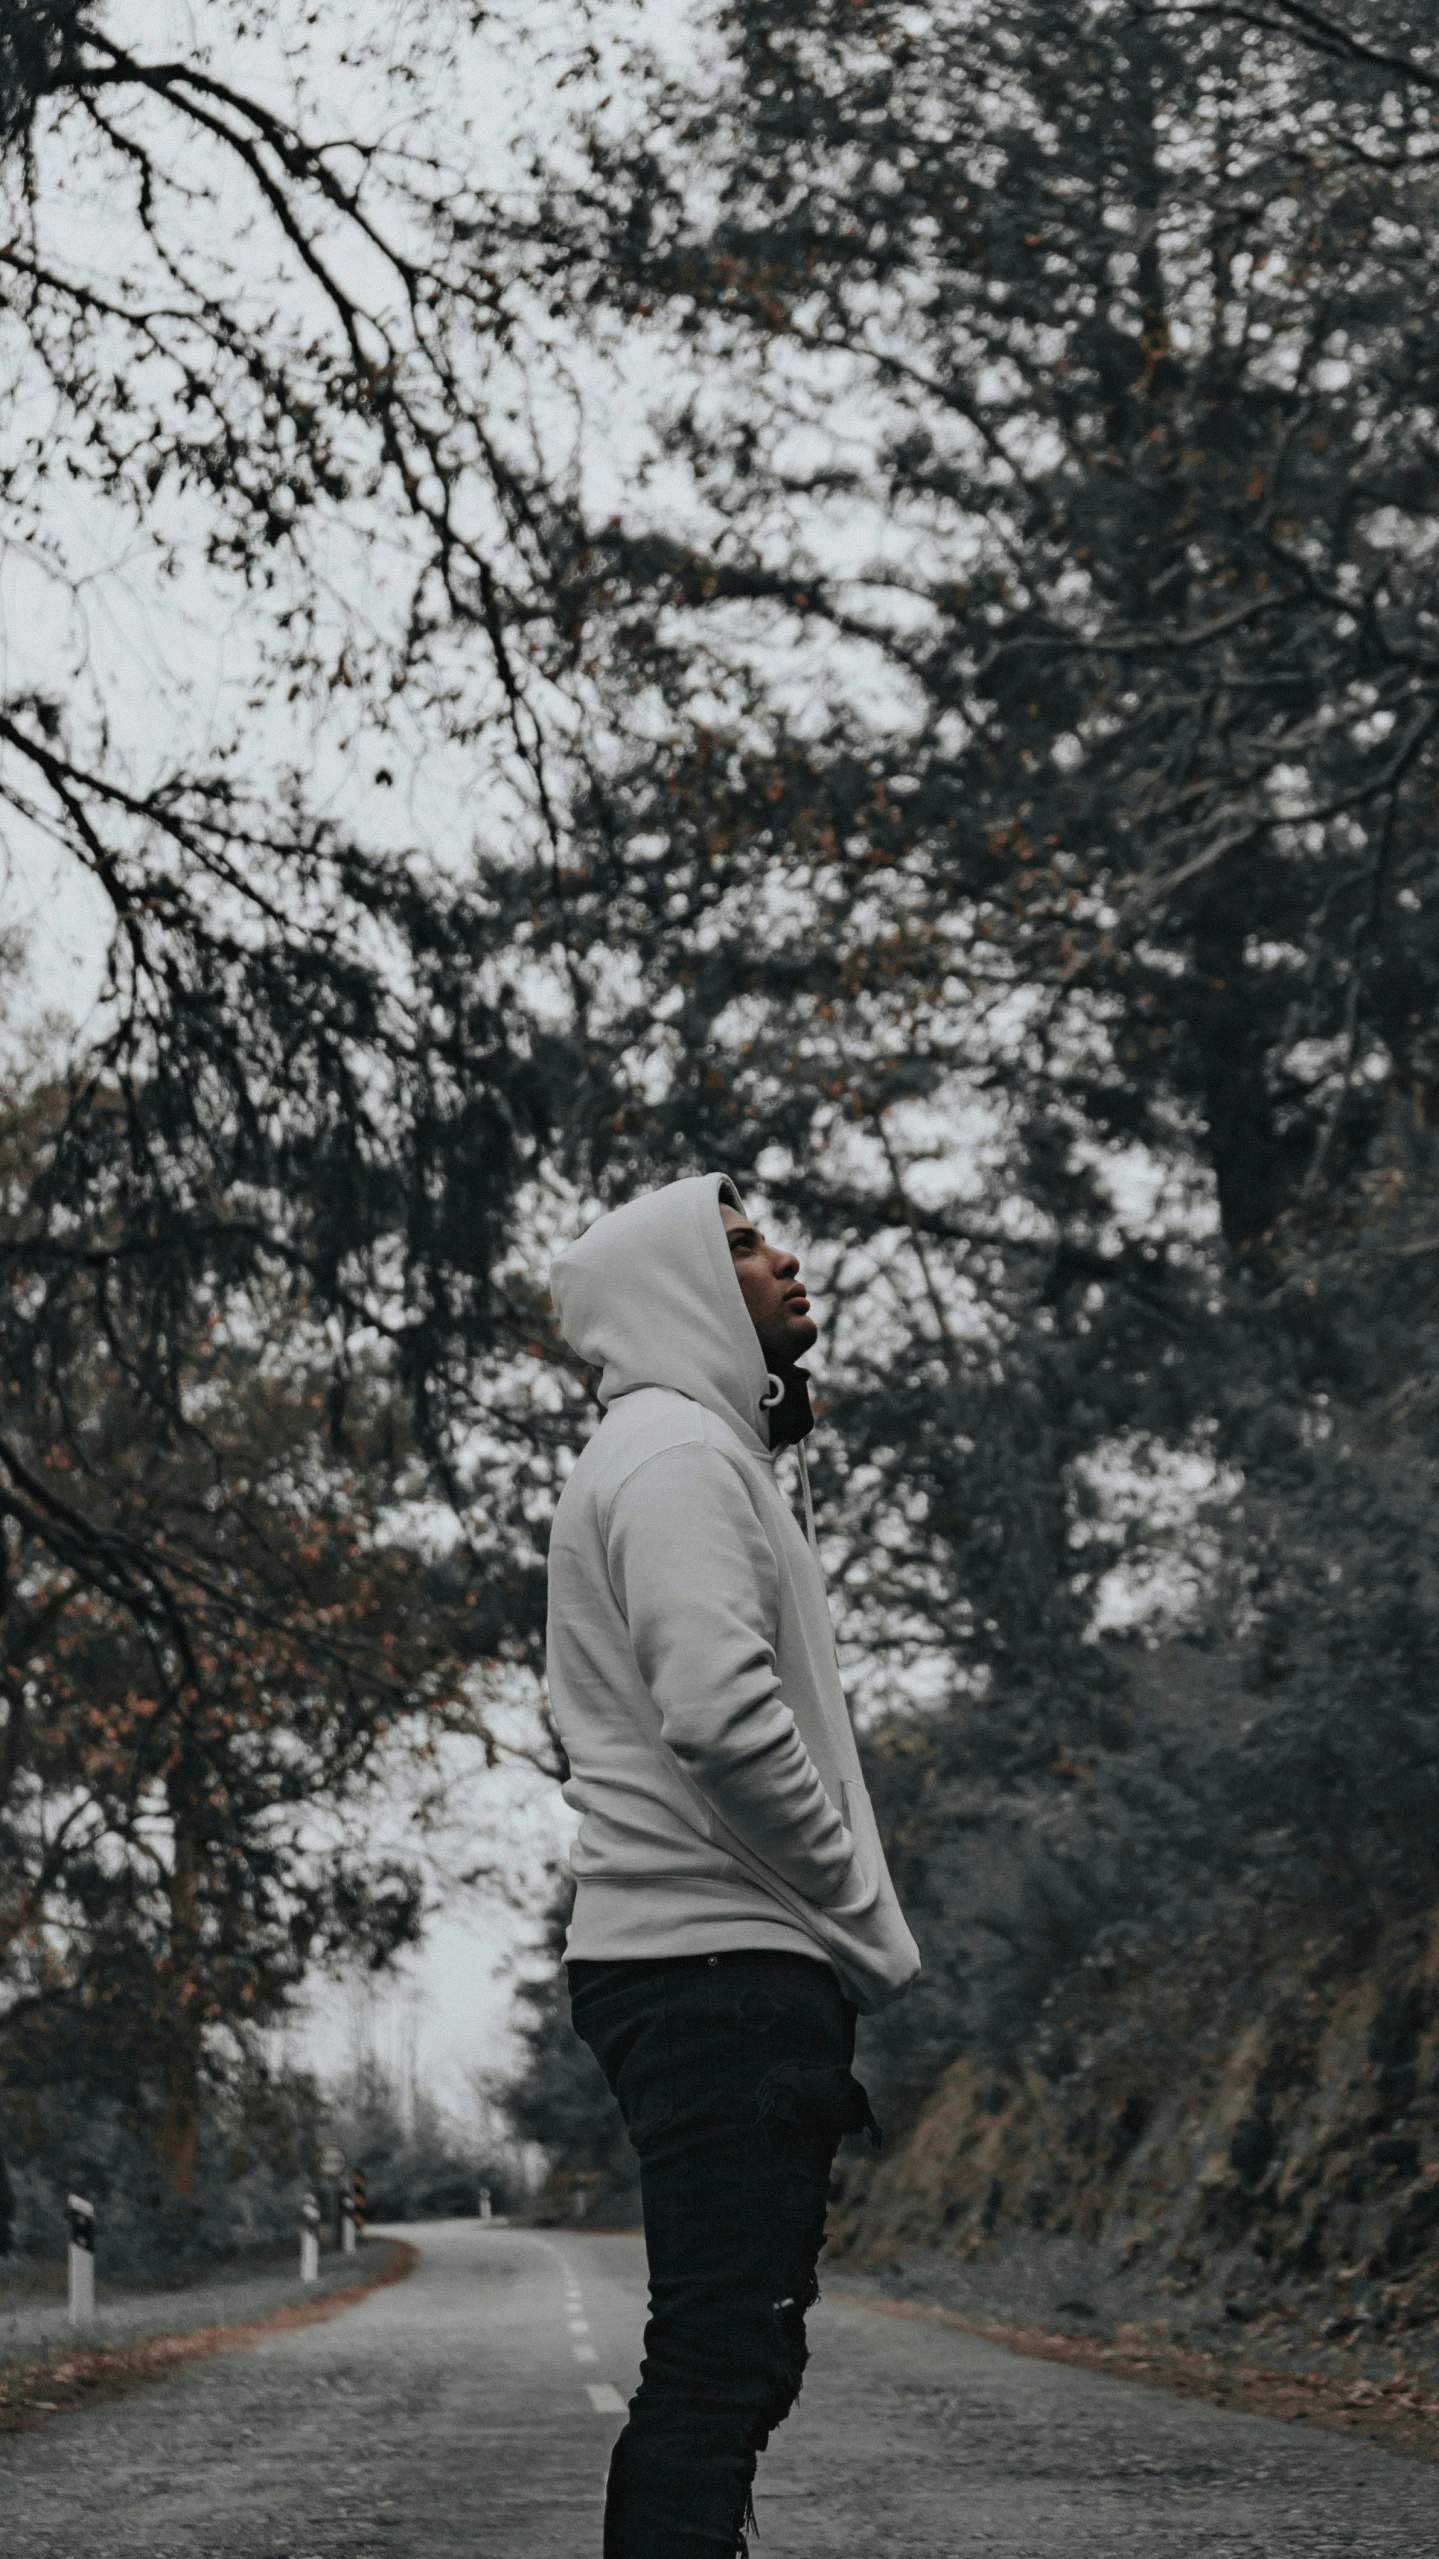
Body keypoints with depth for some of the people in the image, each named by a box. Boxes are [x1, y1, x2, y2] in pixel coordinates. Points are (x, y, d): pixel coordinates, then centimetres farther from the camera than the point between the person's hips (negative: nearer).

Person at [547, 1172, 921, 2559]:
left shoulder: (695, 1447, 25)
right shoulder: (676, 1447, -8)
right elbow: (722, 1715, -22)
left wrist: (850, 1927, 14)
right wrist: (867, 1919, -12)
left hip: (723, 1965, 11)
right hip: (723, 1962, -11)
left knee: (725, 2365, 12)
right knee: (723, 2363, -15)